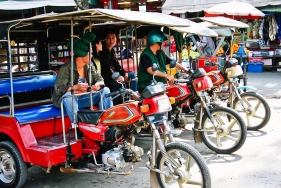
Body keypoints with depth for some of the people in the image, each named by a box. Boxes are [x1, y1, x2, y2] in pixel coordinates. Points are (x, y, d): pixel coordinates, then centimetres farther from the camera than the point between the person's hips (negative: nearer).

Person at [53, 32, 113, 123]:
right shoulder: (66, 68, -17)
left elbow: (100, 79, 2)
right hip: (67, 99, -6)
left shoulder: (89, 67, 2)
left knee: (105, 90, -8)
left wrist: (98, 84, -24)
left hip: (83, 98, 6)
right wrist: (75, 87, -40)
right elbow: (58, 89, -24)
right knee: (68, 95, -39)